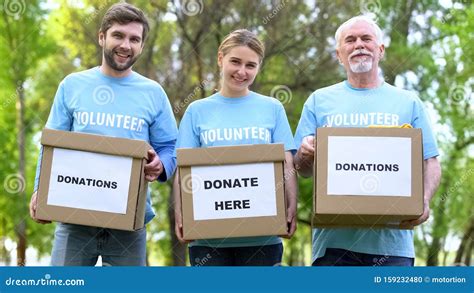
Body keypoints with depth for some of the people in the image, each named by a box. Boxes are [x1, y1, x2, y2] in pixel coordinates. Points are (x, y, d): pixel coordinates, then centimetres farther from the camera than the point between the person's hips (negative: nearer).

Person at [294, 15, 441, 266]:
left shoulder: (408, 103, 12)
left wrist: (423, 201, -12)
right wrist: (306, 154, -14)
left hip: (392, 238, 0)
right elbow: (302, 169, 11)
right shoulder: (319, 100, 13)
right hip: (334, 237, 0)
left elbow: (430, 164, 9)